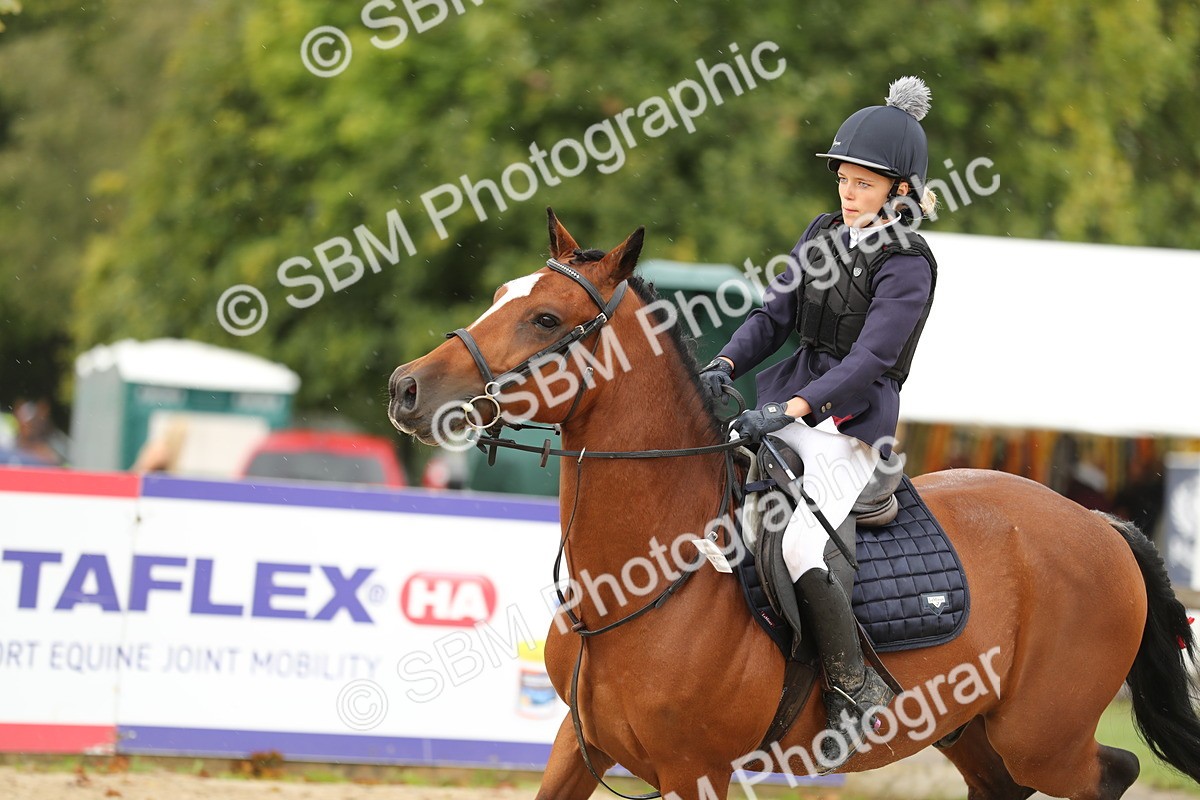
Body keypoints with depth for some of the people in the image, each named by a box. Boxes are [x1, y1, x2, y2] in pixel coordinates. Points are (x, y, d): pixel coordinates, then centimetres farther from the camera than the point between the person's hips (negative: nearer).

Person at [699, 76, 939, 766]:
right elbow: (775, 314, 12)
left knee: (796, 546, -27)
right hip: (789, 403, 8)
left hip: (851, 423, -8)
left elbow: (869, 361, -20)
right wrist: (724, 367, -6)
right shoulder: (826, 234, 11)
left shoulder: (907, 264, -11)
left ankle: (858, 686, -15)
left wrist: (790, 410, -30)